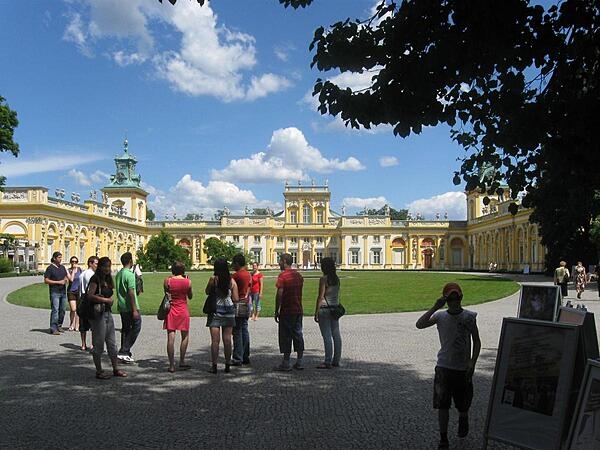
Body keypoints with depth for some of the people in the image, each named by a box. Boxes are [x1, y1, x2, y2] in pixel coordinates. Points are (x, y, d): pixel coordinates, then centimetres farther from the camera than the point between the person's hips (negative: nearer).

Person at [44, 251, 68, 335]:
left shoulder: (62, 267, 15)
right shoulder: (50, 268, -4)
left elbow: (66, 277, 25)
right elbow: (46, 280, -10)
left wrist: (66, 280, 0)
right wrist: (58, 282, -15)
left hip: (63, 291, 7)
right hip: (55, 292, -7)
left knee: (62, 310, 9)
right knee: (55, 310, -10)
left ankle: (59, 326, 20)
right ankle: (53, 329, -8)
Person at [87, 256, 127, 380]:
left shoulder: (107, 280, 14)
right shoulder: (95, 279, -10)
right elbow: (90, 296, -22)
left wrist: (109, 300, -8)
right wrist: (105, 300, -17)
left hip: (108, 313, 8)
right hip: (98, 314, -8)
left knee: (112, 343, 13)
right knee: (98, 344, 1)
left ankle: (116, 369, 22)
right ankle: (99, 371, 10)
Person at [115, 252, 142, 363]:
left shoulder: (118, 274, 11)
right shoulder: (129, 274, -16)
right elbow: (131, 293, -20)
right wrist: (135, 310, -19)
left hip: (121, 306, 9)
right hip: (129, 307, -9)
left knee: (125, 329, 14)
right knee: (136, 327, -2)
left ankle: (125, 354, 18)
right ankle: (123, 352, -6)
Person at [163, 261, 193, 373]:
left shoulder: (167, 280, -6)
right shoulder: (188, 281, -6)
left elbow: (166, 292, 8)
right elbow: (190, 296, 6)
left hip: (171, 310, 0)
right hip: (183, 310, 0)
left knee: (170, 338, 2)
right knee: (185, 336, 16)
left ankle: (171, 365, 1)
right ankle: (182, 362, 18)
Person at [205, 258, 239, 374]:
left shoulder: (213, 279, -9)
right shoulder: (232, 281, -2)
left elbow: (207, 292, 6)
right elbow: (236, 299, 0)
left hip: (215, 311, -2)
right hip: (229, 311, 2)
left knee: (215, 340, 0)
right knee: (227, 339, 7)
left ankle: (214, 365, 1)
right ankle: (228, 365, 12)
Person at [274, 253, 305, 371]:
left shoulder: (283, 275, -12)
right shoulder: (298, 275, 11)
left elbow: (279, 294, -15)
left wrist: (276, 311, -10)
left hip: (286, 311, -7)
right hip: (298, 310, 7)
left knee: (286, 336, -1)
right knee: (298, 334, 10)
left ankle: (286, 363, 1)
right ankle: (299, 362, 14)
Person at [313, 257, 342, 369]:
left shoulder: (324, 279, -12)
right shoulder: (337, 279, 9)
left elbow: (320, 297, -13)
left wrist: (316, 312, -10)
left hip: (324, 309, -7)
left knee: (327, 336, -5)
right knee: (336, 335, 9)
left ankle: (328, 362, -4)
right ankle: (336, 360, 15)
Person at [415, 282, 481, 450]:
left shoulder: (469, 316, -4)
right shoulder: (440, 316, -4)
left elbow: (476, 341, 2)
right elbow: (419, 324, -18)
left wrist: (472, 362, -9)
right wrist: (435, 307, -21)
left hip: (463, 368, 0)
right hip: (444, 367, 0)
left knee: (463, 403, 14)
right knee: (442, 405, 0)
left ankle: (463, 419, 49)